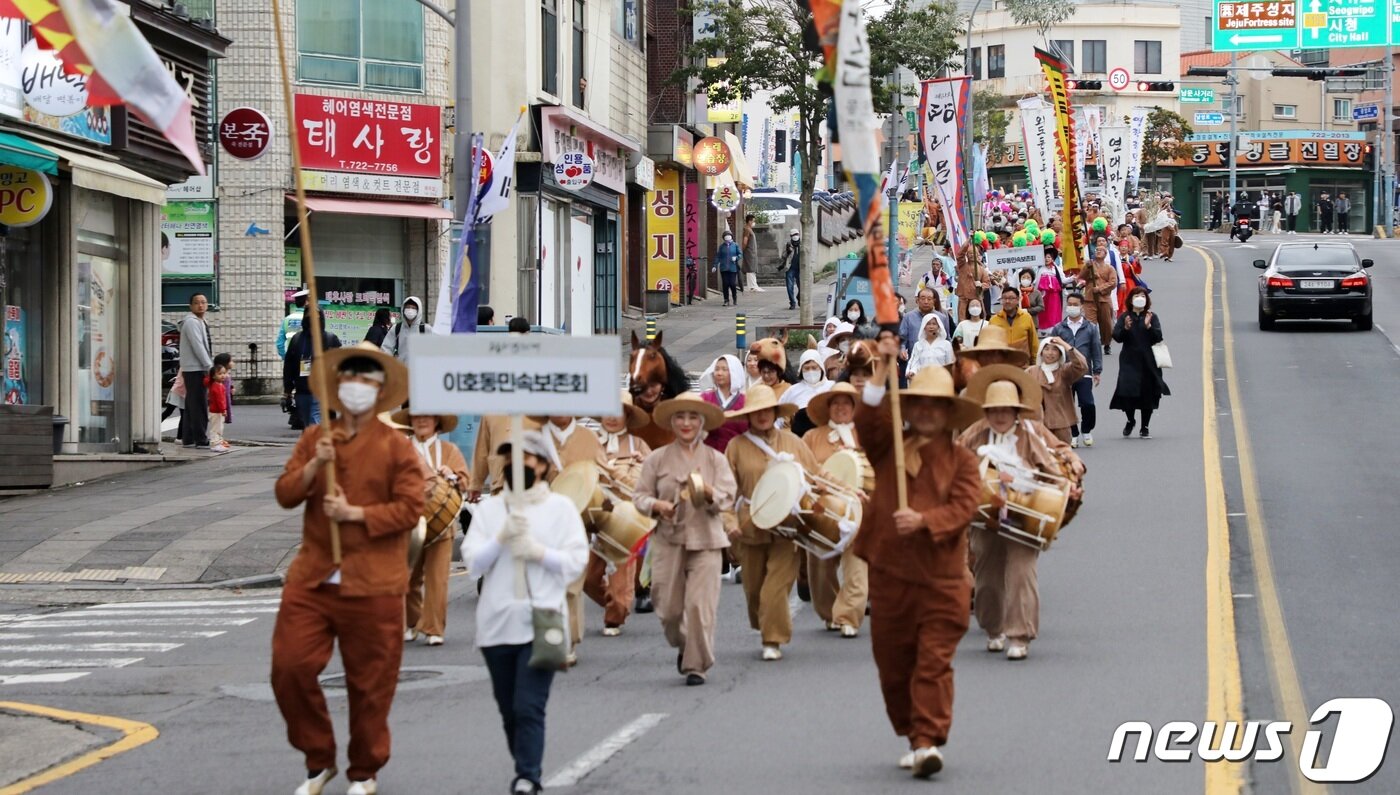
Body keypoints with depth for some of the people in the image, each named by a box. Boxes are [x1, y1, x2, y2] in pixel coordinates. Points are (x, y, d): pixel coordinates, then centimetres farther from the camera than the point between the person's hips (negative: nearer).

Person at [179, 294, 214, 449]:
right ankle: (201, 440, -9)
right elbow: (198, 347, -19)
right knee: (199, 407, -9)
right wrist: (209, 367, -20)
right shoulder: (191, 322, -12)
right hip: (194, 370, -10)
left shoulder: (200, 323, 20)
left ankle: (188, 439, 14)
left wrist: (209, 366, 16)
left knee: (191, 406, 11)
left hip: (199, 370, 10)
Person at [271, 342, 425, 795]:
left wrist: (355, 513, -17)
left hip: (372, 585, -3)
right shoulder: (313, 440, 10)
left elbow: (410, 508, -8)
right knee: (290, 667, -4)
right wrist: (313, 465, -14)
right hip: (312, 578, 3)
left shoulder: (396, 447, -2)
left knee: (369, 682, 4)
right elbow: (285, 495, 3)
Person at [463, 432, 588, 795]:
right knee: (509, 709, 8)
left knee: (529, 707, -13)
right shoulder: (489, 508, 12)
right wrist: (502, 537, -13)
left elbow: (576, 561, 0)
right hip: (497, 623, 3)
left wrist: (539, 551, -13)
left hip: (541, 622, -3)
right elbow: (473, 562, 2)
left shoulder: (560, 507, 6)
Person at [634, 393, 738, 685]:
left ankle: (697, 666, 2)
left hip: (706, 541, -1)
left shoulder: (716, 459, 6)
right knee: (668, 607, 1)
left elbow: (727, 499, -3)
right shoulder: (657, 459, 7)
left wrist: (707, 491, -23)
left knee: (700, 604, -10)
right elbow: (641, 496, 8)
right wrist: (657, 505, -14)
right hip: (668, 540, 1)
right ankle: (684, 647, 32)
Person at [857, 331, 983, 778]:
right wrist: (882, 371, -17)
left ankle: (929, 742, -12)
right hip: (889, 574, 3)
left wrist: (924, 520, -27)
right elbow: (867, 421, -10)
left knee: (933, 662, -9)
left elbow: (964, 507, -10)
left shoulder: (961, 461, 3)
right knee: (893, 664, 9)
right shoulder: (888, 449, 9)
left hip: (941, 579, -3)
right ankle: (913, 739, 23)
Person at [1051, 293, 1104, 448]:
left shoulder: (1090, 328, 8)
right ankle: (1073, 435, 16)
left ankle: (1087, 431, 10)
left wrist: (1097, 371, 4)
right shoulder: (1059, 329, 9)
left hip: (1084, 373, -1)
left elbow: (1096, 350, 9)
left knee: (1087, 404, -13)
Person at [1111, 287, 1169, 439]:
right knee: (1127, 392, -8)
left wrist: (1148, 326, -22)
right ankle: (1130, 420, 21)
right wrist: (1125, 328, -24)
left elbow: (1158, 337, -7)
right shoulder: (1124, 317, 3)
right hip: (1129, 362, 0)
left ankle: (1145, 428, 17)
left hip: (1148, 362, 0)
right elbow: (1116, 336, -6)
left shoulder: (1152, 317, 2)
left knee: (1148, 395, 3)